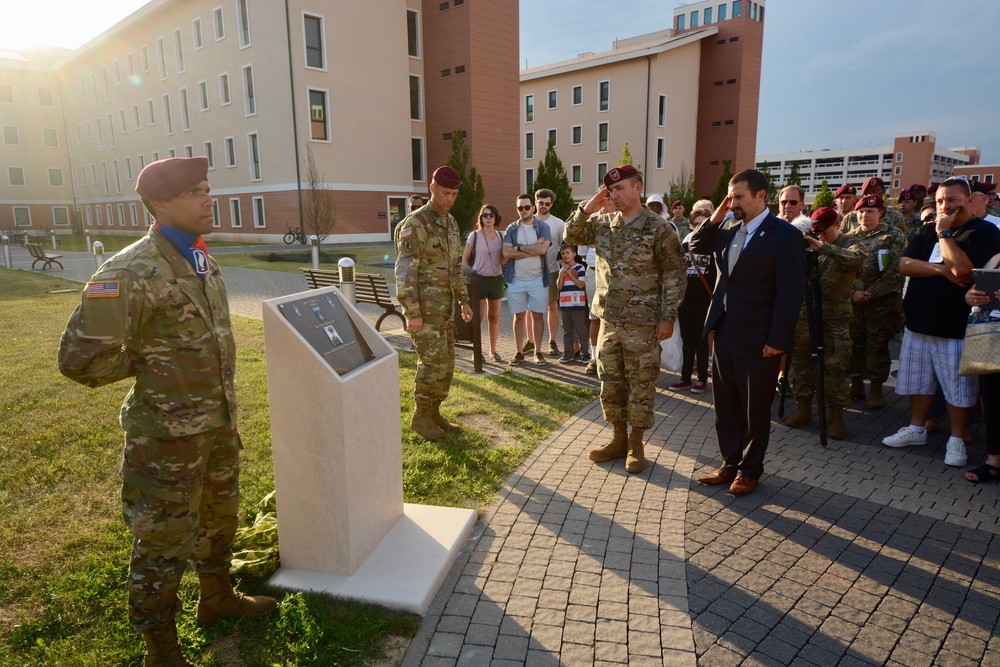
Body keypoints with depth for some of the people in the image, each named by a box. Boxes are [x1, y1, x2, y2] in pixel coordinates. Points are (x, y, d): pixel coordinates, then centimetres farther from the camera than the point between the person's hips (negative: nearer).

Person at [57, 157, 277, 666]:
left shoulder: (201, 260, 5)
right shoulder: (130, 274, -23)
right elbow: (81, 360, -23)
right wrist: (144, 367, -8)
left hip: (219, 423, 8)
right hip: (169, 435, -8)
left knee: (220, 517, 24)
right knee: (164, 541, 8)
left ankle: (217, 598, 47)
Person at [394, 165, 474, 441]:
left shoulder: (451, 223, 12)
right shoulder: (415, 223, -15)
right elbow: (405, 271, -18)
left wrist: (464, 300, 18)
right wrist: (413, 313, -22)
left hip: (445, 305, 8)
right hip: (424, 306, -8)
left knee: (445, 362, 10)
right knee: (433, 361, -7)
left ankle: (433, 413, 22)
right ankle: (420, 416, 9)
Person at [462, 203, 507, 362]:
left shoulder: (500, 236, 7)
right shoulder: (475, 235, -4)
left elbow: (503, 261, 9)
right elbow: (465, 257, 1)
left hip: (496, 279, 4)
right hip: (479, 279, -4)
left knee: (494, 317, 10)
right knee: (478, 316, -3)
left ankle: (493, 350, 20)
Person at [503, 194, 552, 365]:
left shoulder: (543, 227, 0)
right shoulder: (511, 229, 5)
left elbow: (543, 249, -16)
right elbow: (506, 252, -10)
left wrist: (519, 248, -10)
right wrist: (533, 249, -13)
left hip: (538, 279, -1)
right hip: (516, 279, 1)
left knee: (538, 315, 4)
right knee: (519, 316, 7)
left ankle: (538, 351, 14)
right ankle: (519, 352, 15)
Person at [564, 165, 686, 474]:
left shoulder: (658, 228, -9)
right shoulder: (604, 224, 7)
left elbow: (674, 274, -9)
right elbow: (571, 235, 11)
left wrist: (668, 317, -13)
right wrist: (589, 207, -2)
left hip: (642, 323, -5)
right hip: (609, 319, 6)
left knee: (641, 385, 5)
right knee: (610, 383, 13)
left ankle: (636, 444, 21)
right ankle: (619, 439, 28)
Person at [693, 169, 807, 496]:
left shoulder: (785, 235, -11)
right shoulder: (730, 232, 8)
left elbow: (790, 293, -14)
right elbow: (695, 245, 21)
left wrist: (777, 341, -18)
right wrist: (714, 219, 3)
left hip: (758, 340, -6)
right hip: (724, 333, 6)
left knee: (755, 409, 9)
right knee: (725, 406, 14)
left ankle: (749, 470, 25)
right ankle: (730, 463, 29)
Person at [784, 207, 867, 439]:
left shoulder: (851, 243, 1)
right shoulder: (808, 243, 11)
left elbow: (857, 260, -22)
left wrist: (824, 247, -29)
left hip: (835, 315, -4)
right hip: (804, 311, 4)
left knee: (835, 364, -3)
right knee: (800, 359, 7)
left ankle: (836, 416, 7)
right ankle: (803, 408, 20)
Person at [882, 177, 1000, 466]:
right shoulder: (927, 231, 11)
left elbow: (961, 269, -22)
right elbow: (904, 265, -1)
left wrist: (944, 233, -14)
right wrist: (941, 270, -15)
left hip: (954, 327, -5)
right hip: (918, 322, 6)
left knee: (958, 387, 4)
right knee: (918, 379, 15)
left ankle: (956, 440, 17)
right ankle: (917, 429, 29)